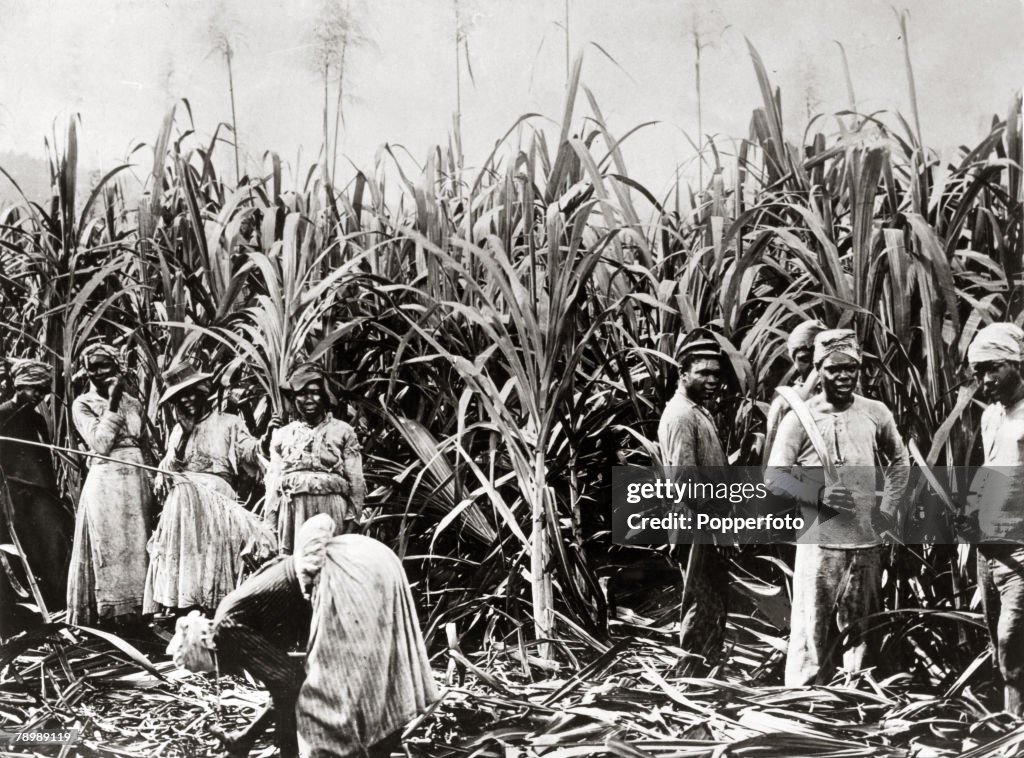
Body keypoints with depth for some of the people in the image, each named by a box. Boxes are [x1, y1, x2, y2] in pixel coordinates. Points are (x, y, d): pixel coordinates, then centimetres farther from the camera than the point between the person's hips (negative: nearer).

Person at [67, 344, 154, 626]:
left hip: (137, 480, 5)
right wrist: (112, 404, -13)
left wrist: (151, 486, 12)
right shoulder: (83, 404, -1)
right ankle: (108, 613, 0)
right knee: (108, 548, -4)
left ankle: (134, 611, 11)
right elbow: (100, 444, -13)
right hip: (105, 483, -5)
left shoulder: (133, 403, 12)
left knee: (136, 548, 6)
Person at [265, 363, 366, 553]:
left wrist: (352, 522, -4)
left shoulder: (343, 431, 8)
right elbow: (273, 483, 13)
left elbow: (356, 481, 4)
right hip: (292, 512, 2)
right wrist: (269, 527, 5)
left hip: (331, 511, -2)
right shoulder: (282, 435, 15)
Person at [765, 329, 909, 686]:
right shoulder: (799, 418, -6)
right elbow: (774, 476, -6)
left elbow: (899, 461, 19)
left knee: (861, 629, 15)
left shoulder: (876, 413, 5)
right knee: (812, 632, -2)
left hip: (867, 540, 4)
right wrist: (817, 496, -20)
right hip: (820, 541, -4)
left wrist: (889, 509, 9)